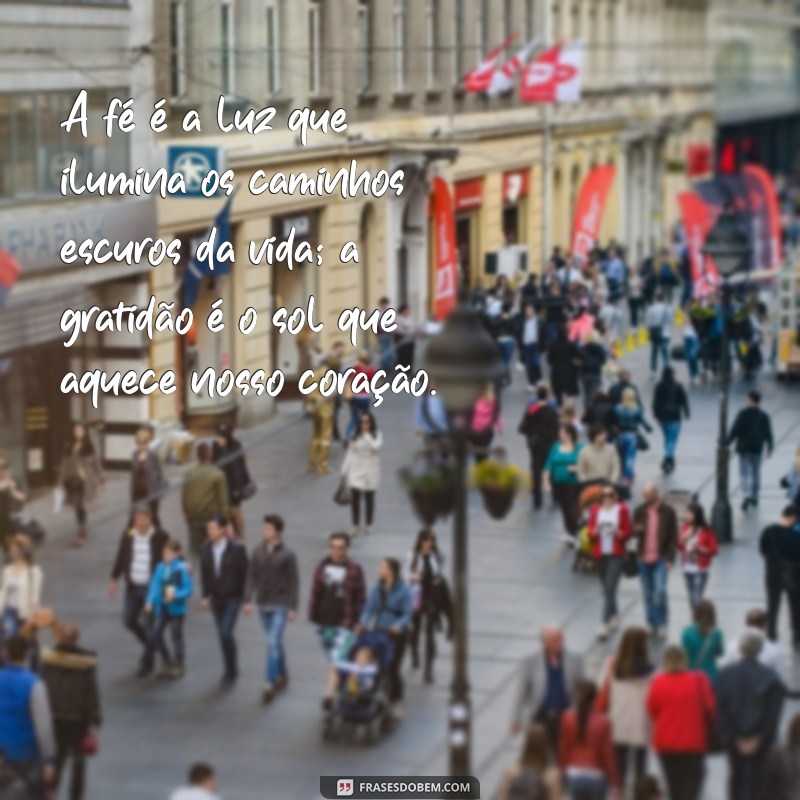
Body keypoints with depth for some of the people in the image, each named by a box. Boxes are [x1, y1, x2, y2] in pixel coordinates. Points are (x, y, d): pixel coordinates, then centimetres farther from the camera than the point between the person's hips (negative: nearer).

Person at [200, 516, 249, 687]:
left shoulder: (236, 549, -17)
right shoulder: (207, 548, -4)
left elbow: (246, 573, -10)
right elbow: (204, 573, 6)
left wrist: (246, 598, -9)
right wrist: (205, 596, 4)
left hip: (233, 597, -5)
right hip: (216, 598, 5)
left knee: (226, 633, -14)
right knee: (222, 635, 11)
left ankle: (231, 671, 4)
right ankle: (230, 670, 26)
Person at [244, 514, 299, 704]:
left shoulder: (287, 555, -10)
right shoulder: (258, 551, 1)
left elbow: (294, 582, -7)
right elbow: (252, 576, 5)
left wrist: (293, 608, -9)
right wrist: (248, 600, 1)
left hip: (280, 606, -4)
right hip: (263, 604, 4)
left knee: (273, 643, -11)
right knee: (274, 643, 16)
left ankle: (269, 684, -10)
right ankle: (282, 675, 32)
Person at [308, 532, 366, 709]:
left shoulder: (354, 570, -8)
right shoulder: (322, 567, 3)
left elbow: (360, 598, -4)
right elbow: (315, 593, 9)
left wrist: (357, 621, -5)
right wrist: (313, 616, 7)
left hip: (344, 623, -5)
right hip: (324, 621, 5)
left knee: (337, 661, -13)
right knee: (332, 659, 17)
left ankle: (330, 695, -17)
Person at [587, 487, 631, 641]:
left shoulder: (622, 509, -3)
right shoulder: (595, 509, 5)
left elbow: (627, 532, 0)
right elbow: (590, 532, 5)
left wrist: (618, 533, -20)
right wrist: (595, 531, -16)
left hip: (616, 555, -4)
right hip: (600, 554, 4)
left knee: (610, 589, -12)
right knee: (606, 589, 11)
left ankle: (605, 625, -16)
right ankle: (614, 617, 33)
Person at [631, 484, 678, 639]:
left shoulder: (668, 511, -3)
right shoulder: (640, 511, 6)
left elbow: (673, 537, -2)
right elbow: (633, 532, 13)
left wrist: (670, 559, -9)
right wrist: (637, 530, -13)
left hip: (661, 559, -4)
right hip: (644, 558, 4)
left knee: (660, 591, -15)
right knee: (648, 594, 8)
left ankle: (662, 623, 2)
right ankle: (652, 625, 20)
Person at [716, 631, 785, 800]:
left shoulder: (725, 675, -6)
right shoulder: (770, 677, -11)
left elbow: (721, 710, -8)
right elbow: (773, 714, -12)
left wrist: (736, 738, -5)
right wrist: (759, 739, -8)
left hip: (734, 739, 2)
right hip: (759, 739, -2)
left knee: (736, 776, 20)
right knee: (753, 779, 1)